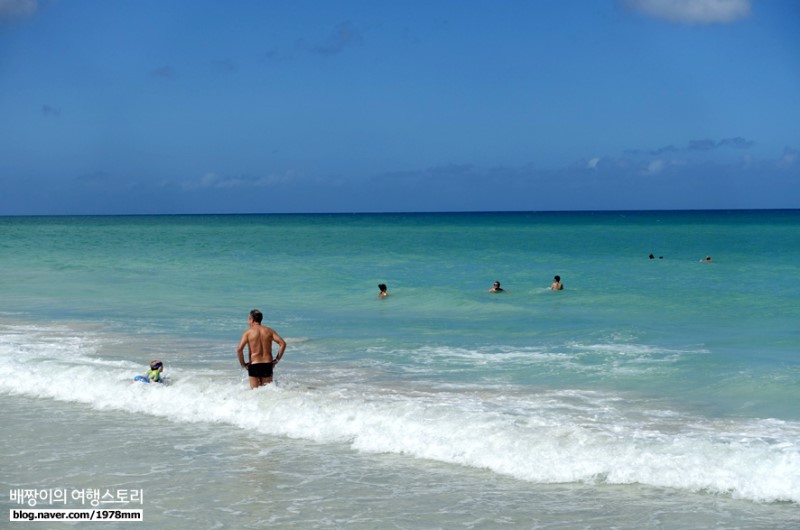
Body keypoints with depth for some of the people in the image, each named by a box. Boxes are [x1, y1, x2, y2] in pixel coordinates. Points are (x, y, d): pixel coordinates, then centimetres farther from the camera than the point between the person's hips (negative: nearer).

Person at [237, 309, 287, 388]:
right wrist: (277, 360, 4)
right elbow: (283, 344, -3)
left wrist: (243, 364, -1)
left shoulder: (248, 332, -3)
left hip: (254, 365, -2)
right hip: (267, 364, 3)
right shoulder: (269, 331, 6)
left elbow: (239, 349, -13)